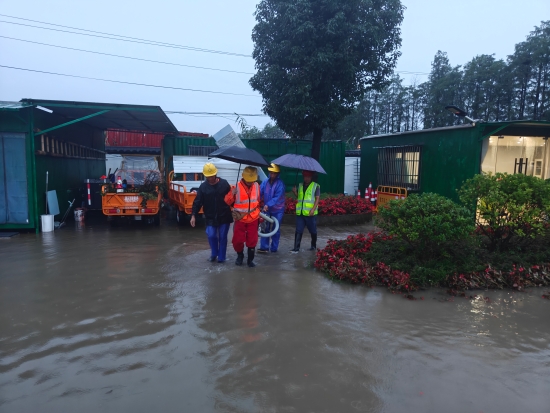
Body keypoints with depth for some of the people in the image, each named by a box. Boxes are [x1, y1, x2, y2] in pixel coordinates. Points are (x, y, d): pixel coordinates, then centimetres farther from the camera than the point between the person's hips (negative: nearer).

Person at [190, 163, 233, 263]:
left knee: (222, 237, 6)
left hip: (224, 216, -1)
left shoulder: (224, 183, -4)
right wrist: (193, 215, -9)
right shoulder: (203, 186, -1)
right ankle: (214, 254, 22)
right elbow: (197, 202, -2)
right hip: (210, 217, 1)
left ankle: (221, 257, 21)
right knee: (211, 235, -5)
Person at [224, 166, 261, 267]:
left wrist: (259, 214, 17)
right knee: (238, 240, 7)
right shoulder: (237, 187, -15)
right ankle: (240, 256, 35)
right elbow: (228, 201, -5)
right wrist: (232, 194, -20)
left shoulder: (257, 186, -3)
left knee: (252, 241, 8)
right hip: (240, 220, -2)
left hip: (253, 219, 2)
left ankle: (250, 259, 26)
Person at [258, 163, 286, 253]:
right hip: (266, 209, 3)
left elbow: (277, 197, -23)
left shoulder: (280, 184, -14)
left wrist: (268, 205, -34)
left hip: (277, 210, -3)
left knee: (276, 229, 7)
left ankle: (274, 248, 17)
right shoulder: (265, 182, -1)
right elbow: (259, 193, -10)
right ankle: (264, 247, 4)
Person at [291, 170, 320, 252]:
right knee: (298, 231, 0)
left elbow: (317, 199, -6)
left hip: (310, 213, -4)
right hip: (300, 212, 4)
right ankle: (296, 248, 0)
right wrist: (295, 192, 0)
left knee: (313, 231, 10)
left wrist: (313, 209, -18)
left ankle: (313, 246, 26)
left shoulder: (316, 186, -1)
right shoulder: (300, 185, 14)